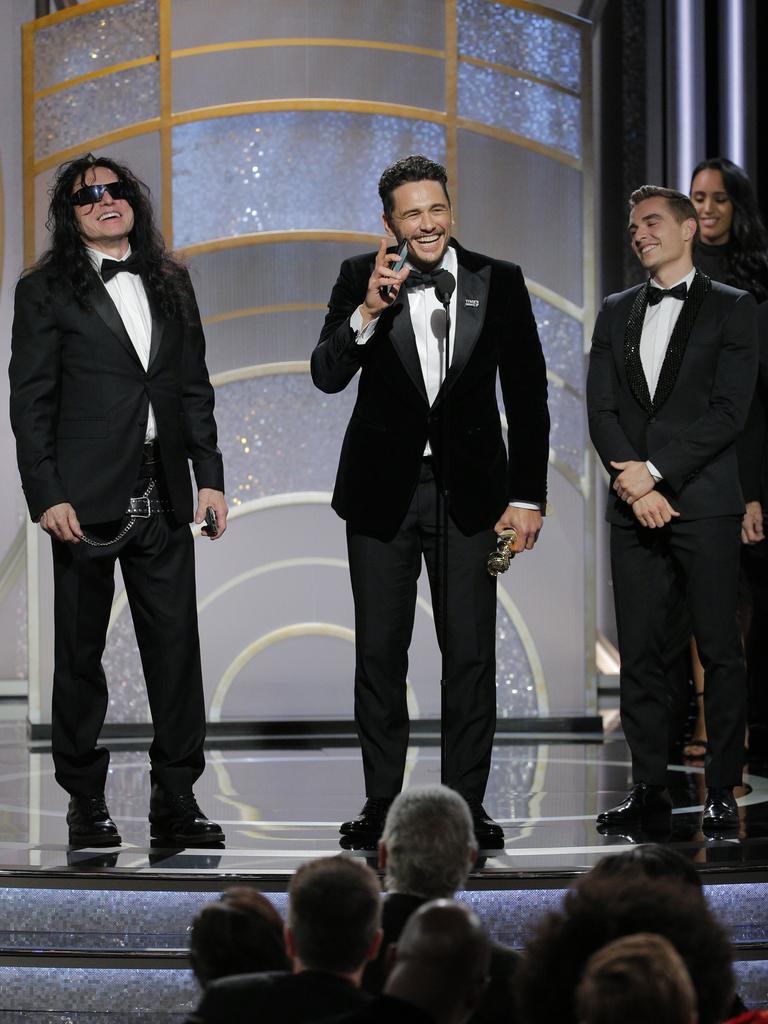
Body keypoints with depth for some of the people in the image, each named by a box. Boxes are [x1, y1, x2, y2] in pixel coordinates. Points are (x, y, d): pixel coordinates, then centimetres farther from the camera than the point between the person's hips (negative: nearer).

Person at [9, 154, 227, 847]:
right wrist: (46, 497, -11)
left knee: (176, 648, 1)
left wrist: (209, 476, 7)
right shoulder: (46, 291, 0)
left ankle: (176, 801, 8)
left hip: (162, 497, 4)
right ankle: (86, 801, 14)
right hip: (86, 497, -3)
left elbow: (195, 388, 15)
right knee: (81, 653, 4)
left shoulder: (170, 284, 13)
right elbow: (30, 402, -3)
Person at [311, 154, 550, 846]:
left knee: (471, 655, 0)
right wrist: (367, 312, -25)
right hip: (382, 494, 0)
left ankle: (466, 806, 8)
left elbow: (527, 395, 3)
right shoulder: (361, 279, 0)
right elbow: (328, 376, -9)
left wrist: (528, 497, 0)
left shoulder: (499, 282, 0)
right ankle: (382, 804, 15)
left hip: (467, 495, 0)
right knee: (379, 655, 6)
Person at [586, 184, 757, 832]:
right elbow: (601, 411, 8)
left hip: (704, 503, -4)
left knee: (721, 652, -2)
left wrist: (655, 470, -13)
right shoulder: (616, 314, 16)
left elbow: (729, 410, -7)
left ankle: (722, 791, 2)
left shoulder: (732, 310, 3)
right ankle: (650, 788, 8)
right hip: (634, 508, 4)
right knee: (639, 653, 3)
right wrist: (634, 483, -8)